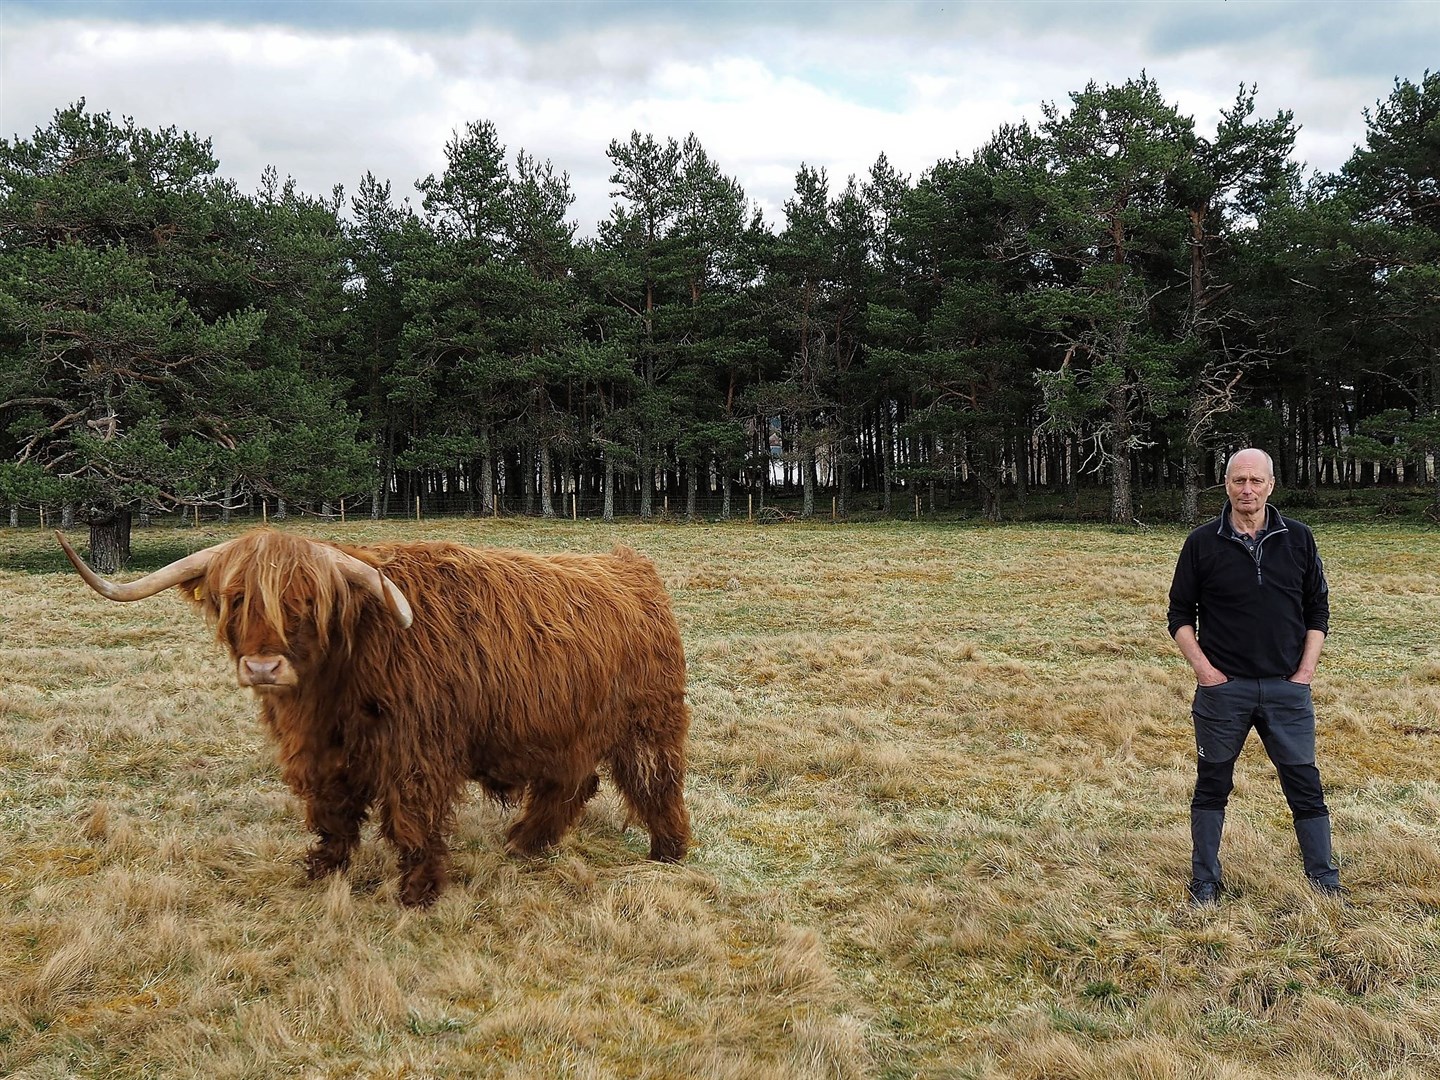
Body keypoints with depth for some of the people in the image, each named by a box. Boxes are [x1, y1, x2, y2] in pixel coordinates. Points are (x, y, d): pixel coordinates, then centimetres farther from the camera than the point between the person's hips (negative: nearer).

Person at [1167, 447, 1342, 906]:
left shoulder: (1298, 538, 3)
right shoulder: (1203, 543, -1)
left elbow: (1317, 609, 9)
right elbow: (1180, 614, 4)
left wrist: (1305, 670, -1)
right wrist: (1203, 667, -7)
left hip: (1287, 688, 1)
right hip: (1222, 686, -1)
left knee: (1305, 785, 4)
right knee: (1212, 785, 8)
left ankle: (1325, 882, 16)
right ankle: (1205, 882, 20)